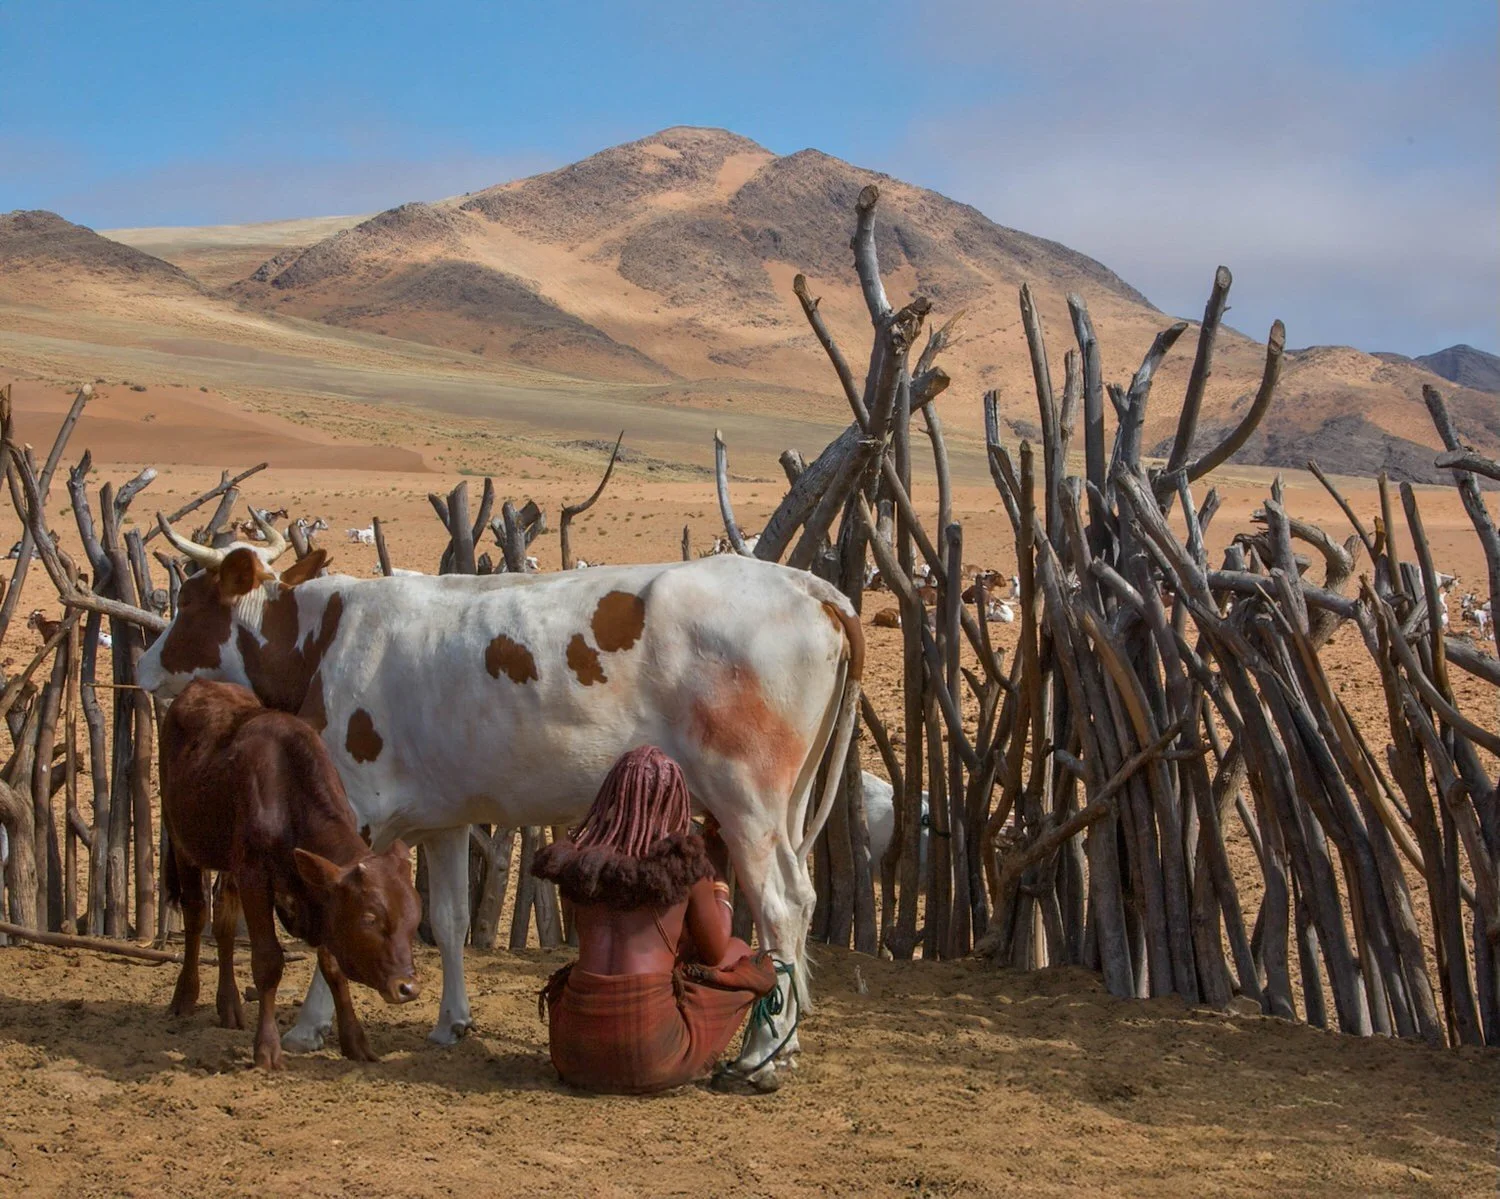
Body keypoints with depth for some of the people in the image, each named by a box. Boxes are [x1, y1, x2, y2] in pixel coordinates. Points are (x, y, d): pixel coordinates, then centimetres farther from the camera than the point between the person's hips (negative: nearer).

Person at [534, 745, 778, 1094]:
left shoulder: (578, 862, 9)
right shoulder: (687, 862, -1)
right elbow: (714, 951, 11)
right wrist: (719, 876, 26)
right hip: (652, 1062, -5)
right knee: (741, 955, 19)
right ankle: (690, 1062, 18)